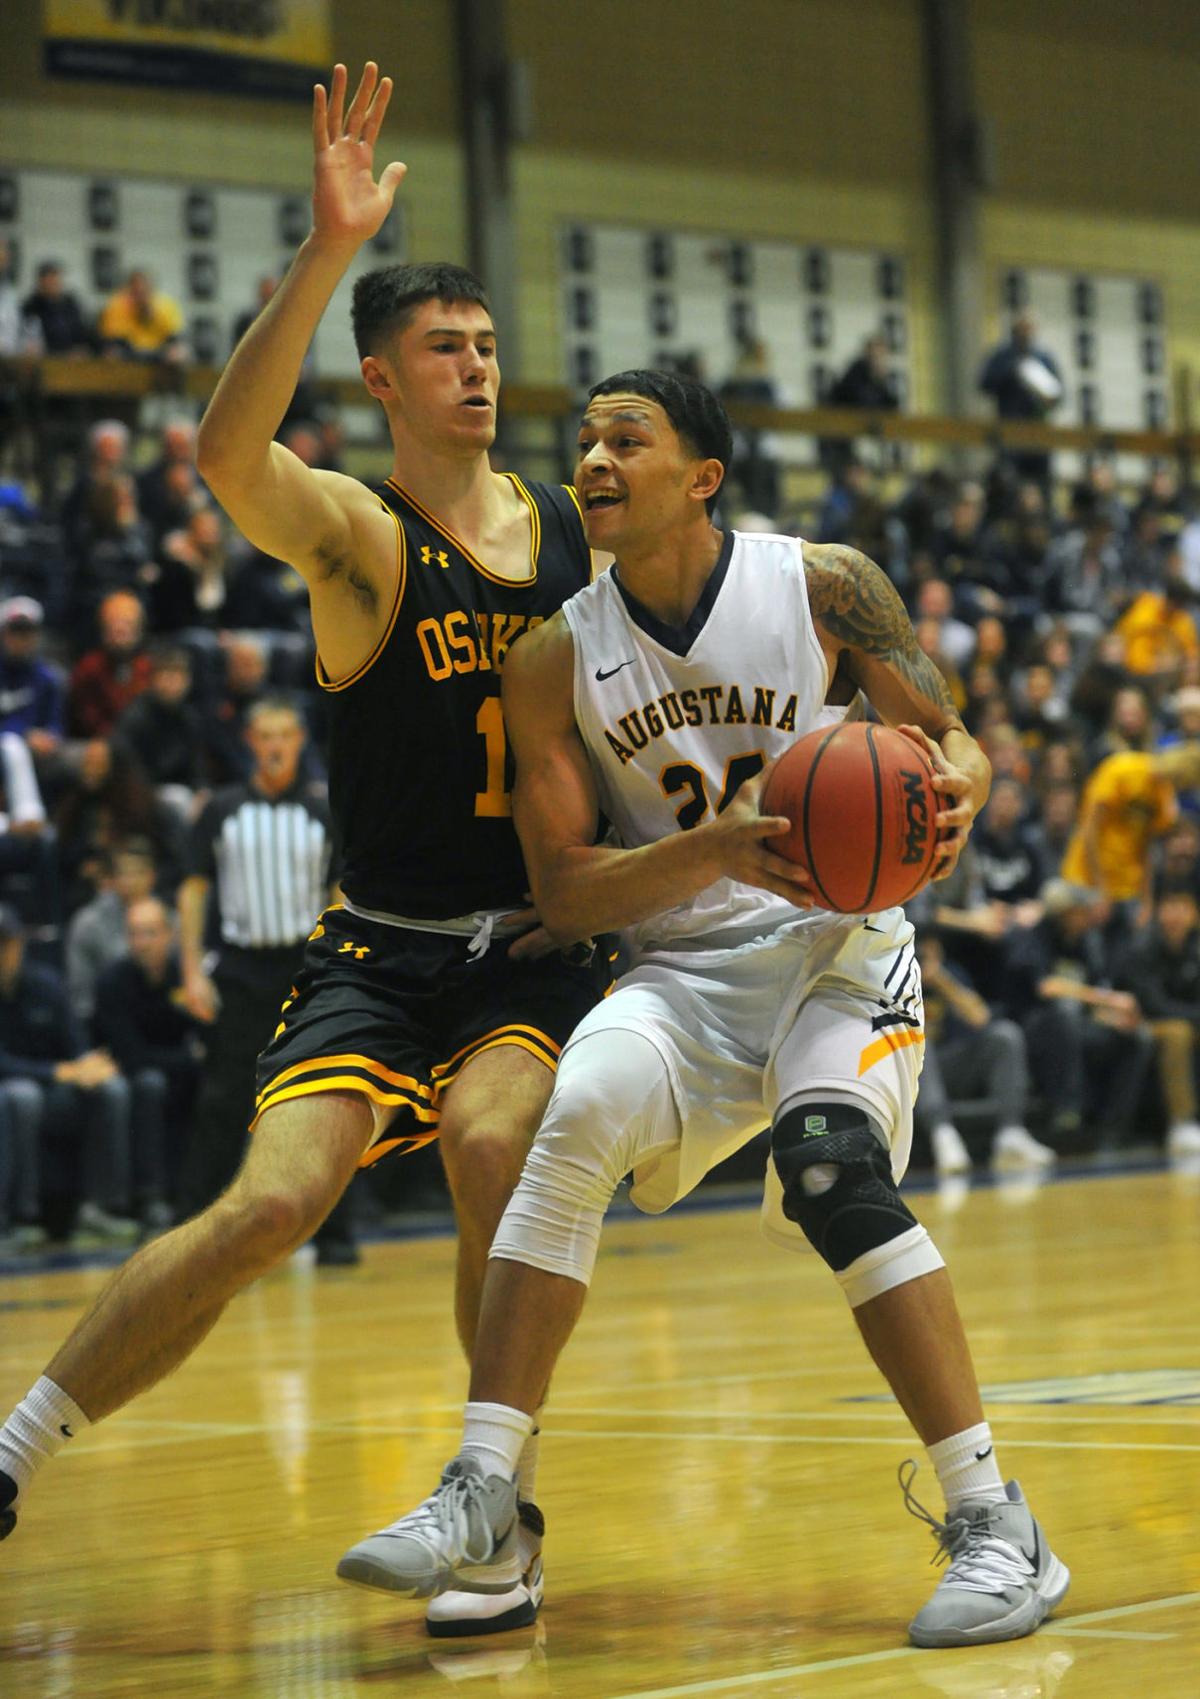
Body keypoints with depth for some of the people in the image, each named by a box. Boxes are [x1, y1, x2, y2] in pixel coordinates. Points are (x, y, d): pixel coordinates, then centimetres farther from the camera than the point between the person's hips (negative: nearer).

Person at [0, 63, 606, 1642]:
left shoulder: (576, 527, 6)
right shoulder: (356, 534, -9)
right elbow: (227, 455, -33)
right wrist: (328, 251, -41)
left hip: (544, 941, 2)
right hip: (383, 947, -2)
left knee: (491, 1139, -27)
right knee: (272, 1205, -17)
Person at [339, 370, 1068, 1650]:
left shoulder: (826, 587, -6)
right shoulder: (554, 663, -1)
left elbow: (947, 739, 0)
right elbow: (563, 893, -4)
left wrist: (953, 792, -26)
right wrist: (721, 847, -22)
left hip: (838, 942, -2)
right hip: (681, 970, 2)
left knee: (832, 1162, -28)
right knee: (580, 1117, -26)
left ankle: (993, 1525, -22)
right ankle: (480, 1504, -23)